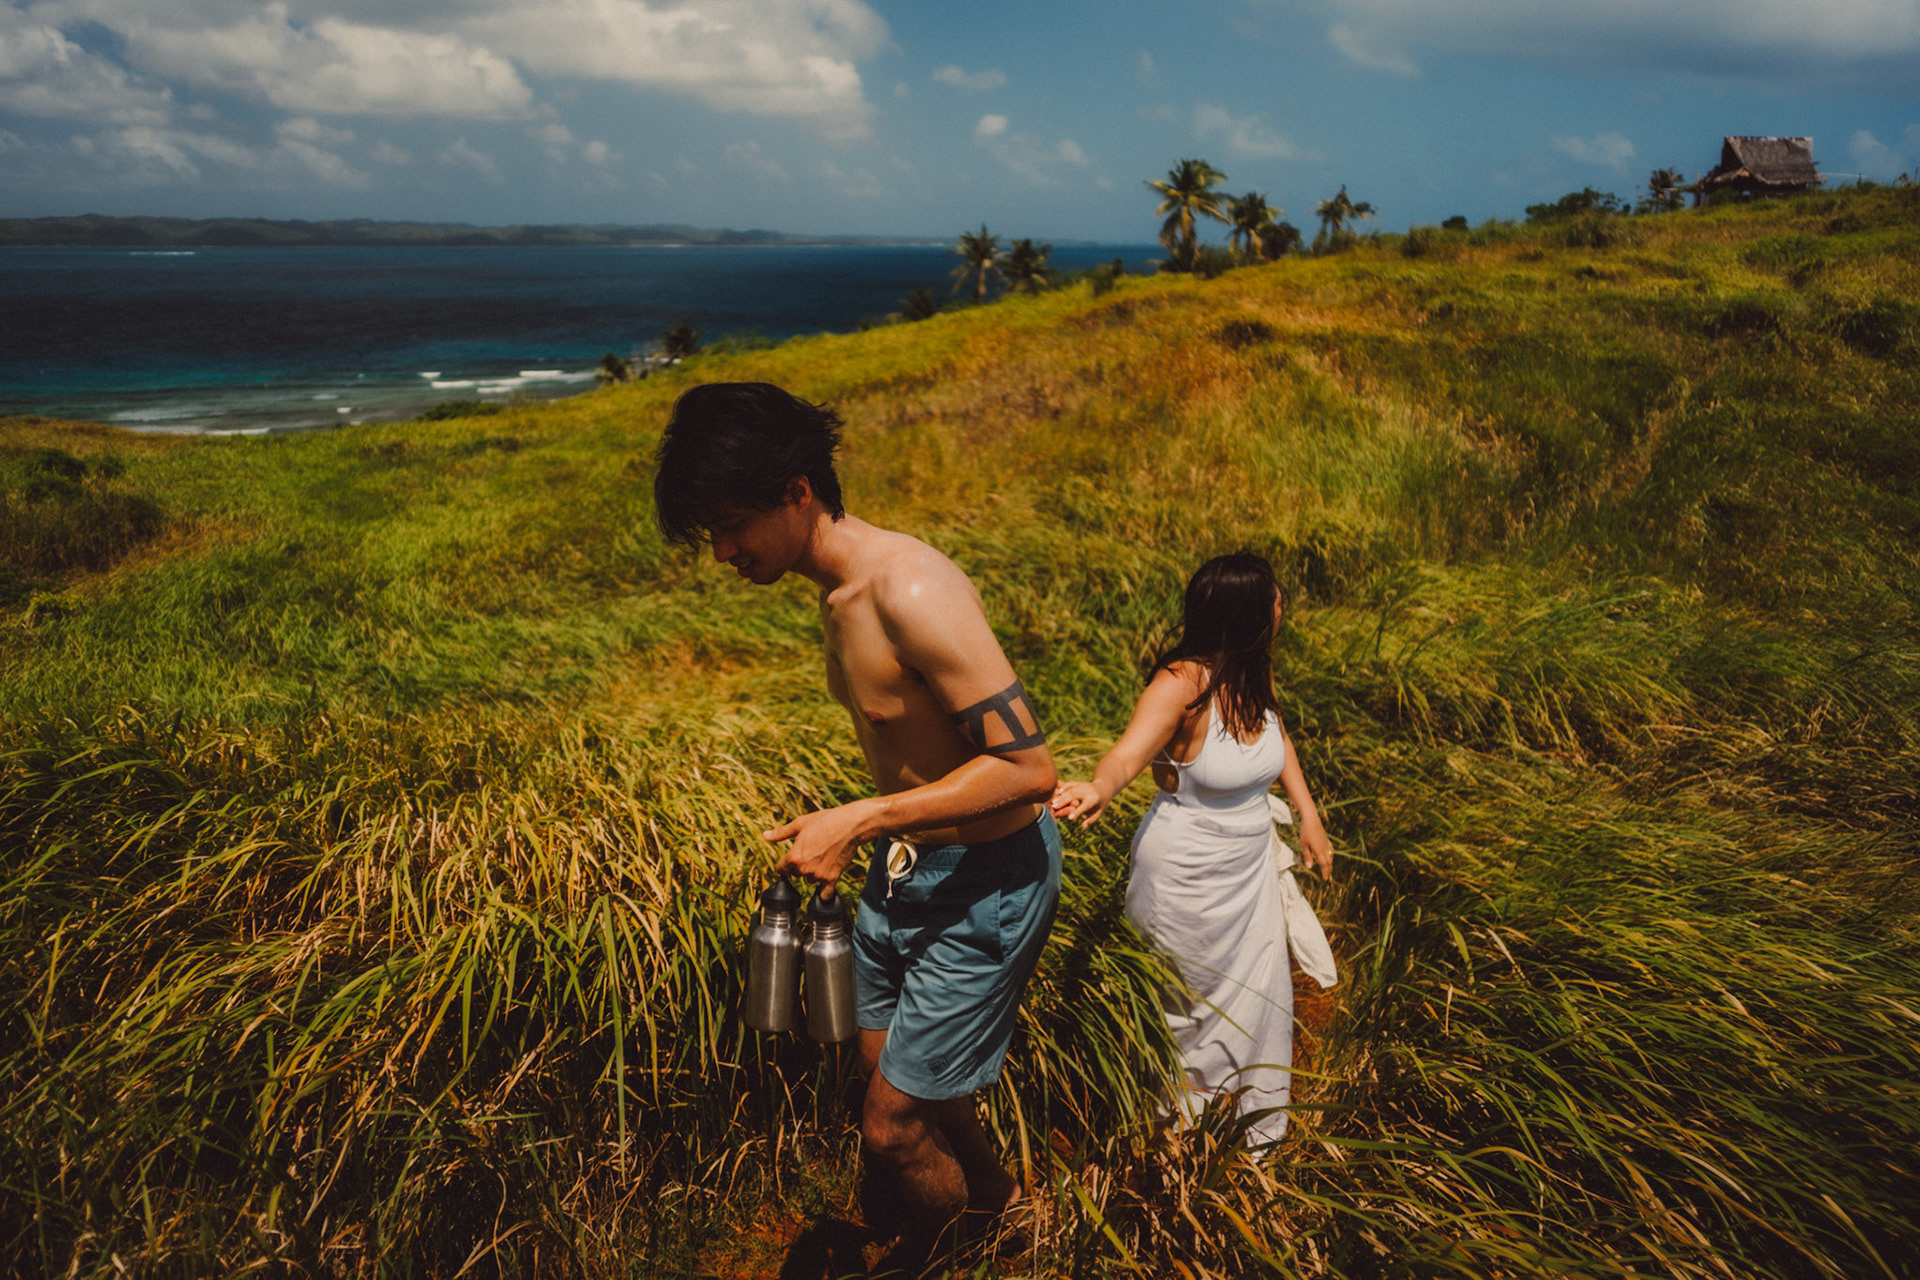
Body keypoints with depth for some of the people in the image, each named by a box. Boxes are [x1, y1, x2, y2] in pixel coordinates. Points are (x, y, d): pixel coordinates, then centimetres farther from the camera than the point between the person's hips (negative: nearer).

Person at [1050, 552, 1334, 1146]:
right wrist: (1098, 790, -64)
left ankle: (1260, 1119, 43)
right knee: (1187, 1002, 15)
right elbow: (1128, 752, -43)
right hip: (1188, 870, -6)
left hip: (1250, 862, 6)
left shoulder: (1254, 672, -8)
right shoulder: (1182, 683, -28)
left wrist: (1308, 814, 11)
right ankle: (1177, 1120, 41)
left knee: (1259, 991, 19)